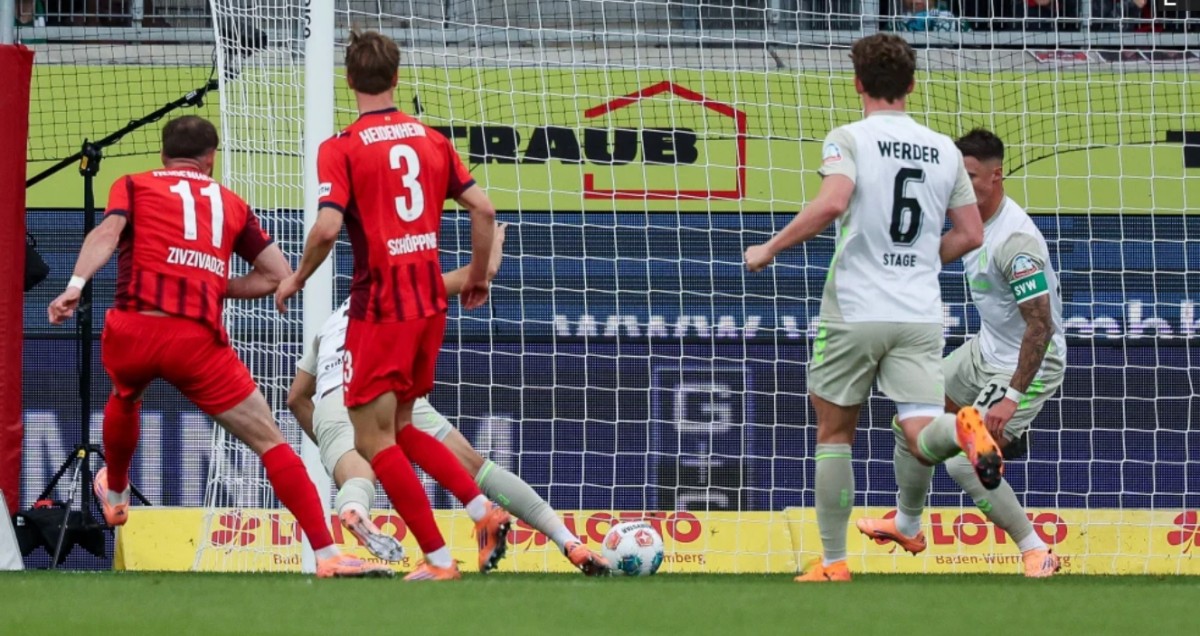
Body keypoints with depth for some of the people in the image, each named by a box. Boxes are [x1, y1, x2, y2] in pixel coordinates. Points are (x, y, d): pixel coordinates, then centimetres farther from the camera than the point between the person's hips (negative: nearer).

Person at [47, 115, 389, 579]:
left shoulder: (133, 186, 18)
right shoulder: (231, 203, 22)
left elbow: (107, 232, -3)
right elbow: (279, 274, 19)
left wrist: (75, 286, -16)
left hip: (131, 330, 1)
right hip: (197, 339, -1)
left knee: (125, 398, 38)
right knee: (270, 442, 2)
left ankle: (115, 495, 59)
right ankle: (326, 554, -9)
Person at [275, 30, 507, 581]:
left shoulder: (341, 149, -9)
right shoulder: (431, 140, 7)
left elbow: (328, 227, -20)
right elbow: (483, 210, 4)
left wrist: (296, 279, -3)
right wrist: (478, 277, 18)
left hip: (379, 307, -6)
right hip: (430, 303, 6)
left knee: (374, 440, 1)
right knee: (400, 428, 21)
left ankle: (438, 559, -4)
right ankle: (483, 509, 5)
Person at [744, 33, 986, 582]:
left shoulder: (849, 139, -5)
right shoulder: (944, 150, 10)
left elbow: (831, 203, -22)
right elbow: (971, 234, 11)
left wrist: (769, 249, -11)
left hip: (855, 311, -3)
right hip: (920, 315, 3)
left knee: (834, 434, 14)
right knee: (922, 440, -5)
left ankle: (833, 564, 15)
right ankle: (963, 430, -41)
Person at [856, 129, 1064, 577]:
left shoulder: (1016, 241, -31)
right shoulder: (973, 217, -3)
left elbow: (1041, 326, -32)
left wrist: (1013, 398, -33)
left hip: (1030, 364, -10)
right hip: (986, 352, 10)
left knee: (965, 464, -17)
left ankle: (1037, 554, -4)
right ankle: (907, 527, 38)